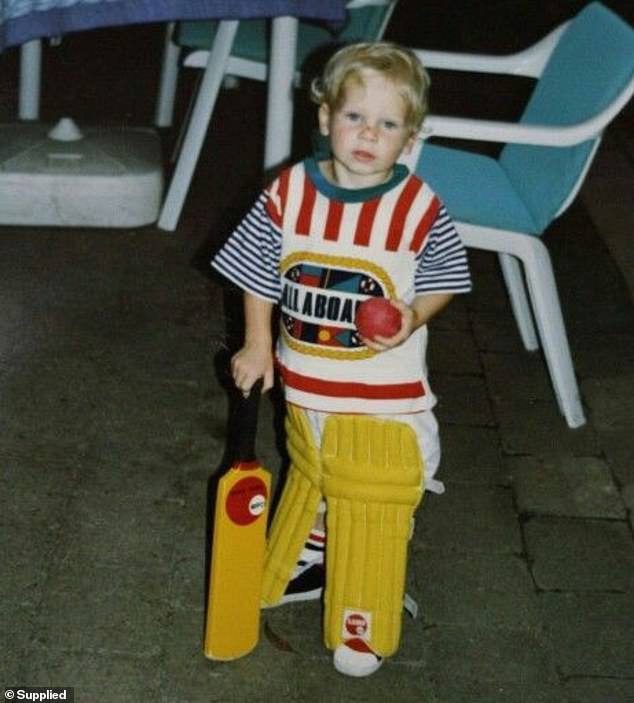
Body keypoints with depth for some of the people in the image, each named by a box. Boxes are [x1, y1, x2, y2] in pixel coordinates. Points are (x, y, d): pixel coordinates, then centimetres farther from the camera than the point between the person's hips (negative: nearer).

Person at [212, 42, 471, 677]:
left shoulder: (418, 208, -16)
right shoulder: (289, 193, -9)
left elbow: (443, 280, -3)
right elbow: (259, 274, 3)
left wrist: (413, 315, -22)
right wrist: (257, 345, 2)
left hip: (385, 400, -3)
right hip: (305, 390, 3)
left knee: (374, 507, 6)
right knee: (309, 482, 26)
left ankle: (364, 624, 27)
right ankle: (304, 568, 53)